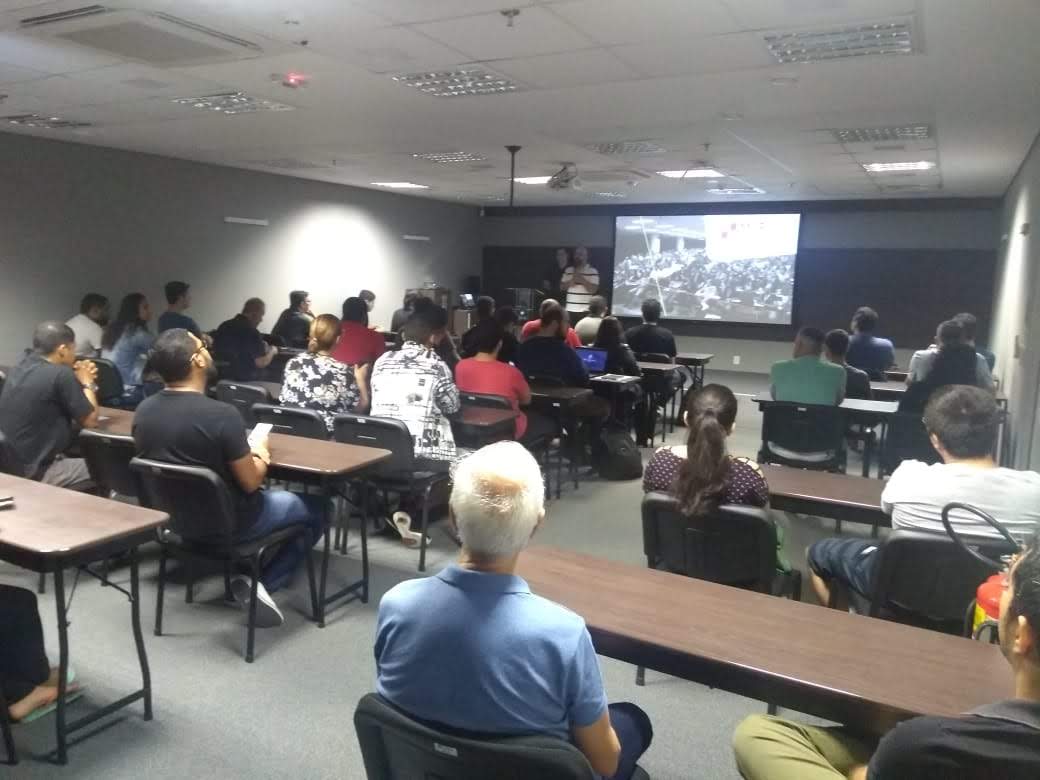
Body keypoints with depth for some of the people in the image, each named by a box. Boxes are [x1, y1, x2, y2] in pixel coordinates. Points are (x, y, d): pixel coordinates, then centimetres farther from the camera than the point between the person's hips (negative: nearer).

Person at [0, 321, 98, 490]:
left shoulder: (19, 369, 6)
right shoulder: (60, 374, -19)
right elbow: (90, 421, -8)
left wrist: (78, 381, 12)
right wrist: (87, 383, 4)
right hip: (38, 472, -9)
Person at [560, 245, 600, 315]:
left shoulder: (593, 271, -3)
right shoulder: (568, 270, 11)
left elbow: (593, 289, -10)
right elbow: (562, 287, 11)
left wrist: (582, 280, -17)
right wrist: (570, 282, -8)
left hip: (585, 310, -4)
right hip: (570, 309, 4)